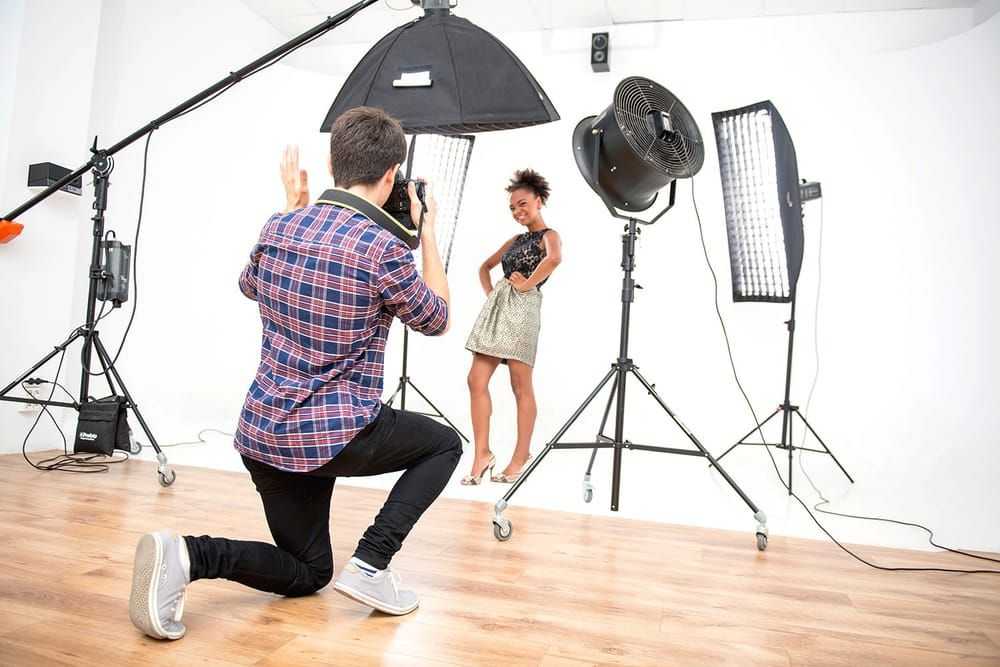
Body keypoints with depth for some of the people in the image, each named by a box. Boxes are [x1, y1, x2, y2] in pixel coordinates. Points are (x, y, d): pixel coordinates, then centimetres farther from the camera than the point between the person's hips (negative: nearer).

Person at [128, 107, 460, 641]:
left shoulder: (279, 227, 2)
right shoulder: (382, 249, -16)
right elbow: (435, 320, 2)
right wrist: (428, 233, 9)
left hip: (262, 431, 7)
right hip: (336, 434, -6)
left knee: (307, 573, 22)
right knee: (444, 443, 20)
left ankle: (186, 556, -5)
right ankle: (370, 564, 3)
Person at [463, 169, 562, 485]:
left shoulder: (549, 235, -1)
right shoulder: (515, 240, 21)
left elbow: (555, 258, -26)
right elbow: (485, 267, 32)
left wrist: (526, 284, -16)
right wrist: (490, 293, 15)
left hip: (522, 310, -8)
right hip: (496, 309, 8)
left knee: (521, 388, 0)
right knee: (476, 381, 1)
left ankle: (521, 456, 12)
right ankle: (482, 453, 8)